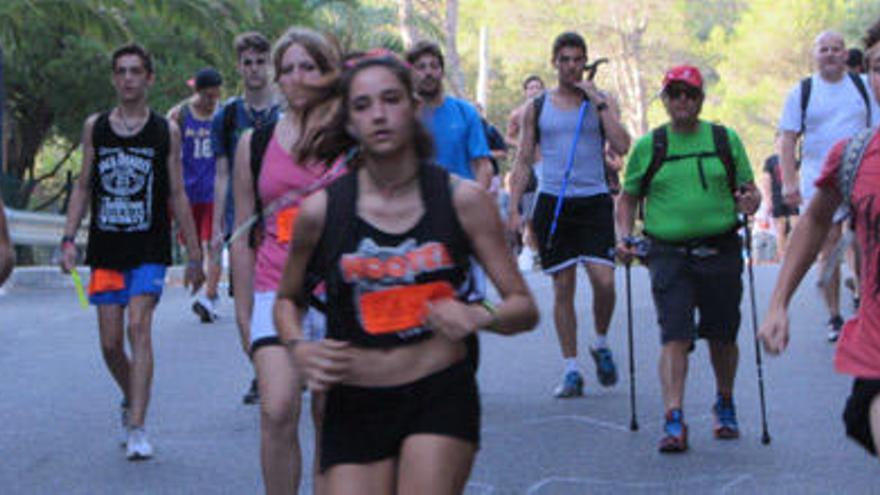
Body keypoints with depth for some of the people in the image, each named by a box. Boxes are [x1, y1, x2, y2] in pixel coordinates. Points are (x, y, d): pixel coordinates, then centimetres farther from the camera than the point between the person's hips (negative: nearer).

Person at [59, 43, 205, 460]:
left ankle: (137, 428, -16)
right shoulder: (95, 127, 8)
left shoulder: (166, 131, 2)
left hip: (150, 250, -3)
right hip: (105, 249, 3)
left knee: (139, 328, -17)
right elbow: (83, 187, 13)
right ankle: (131, 400, 33)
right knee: (111, 343, 4)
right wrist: (69, 239, 3)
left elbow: (177, 196, 5)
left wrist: (194, 257, 4)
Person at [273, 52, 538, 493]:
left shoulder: (462, 199, -2)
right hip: (354, 407, 1)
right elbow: (287, 299, 17)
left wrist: (481, 317, -20)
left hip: (441, 396, -1)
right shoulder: (322, 210, -1)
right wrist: (299, 348, -3)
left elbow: (524, 307, 1)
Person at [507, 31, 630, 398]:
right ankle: (571, 371, 8)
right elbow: (523, 161, 10)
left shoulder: (602, 102, 7)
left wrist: (599, 103, -10)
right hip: (552, 202, 1)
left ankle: (601, 344, 16)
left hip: (594, 201, -1)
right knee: (563, 288, 1)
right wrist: (513, 209, 2)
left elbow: (622, 147, -8)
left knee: (603, 281, -13)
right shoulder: (537, 108, 9)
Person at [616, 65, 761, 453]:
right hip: (669, 254, -1)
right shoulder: (648, 146, 7)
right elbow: (628, 198, 14)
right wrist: (624, 235, -2)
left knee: (722, 337, 10)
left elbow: (748, 190, 11)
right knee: (675, 337, -12)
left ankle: (725, 405, 34)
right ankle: (674, 421, -16)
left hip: (720, 252, 1)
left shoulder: (726, 140, 8)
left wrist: (750, 202, -12)